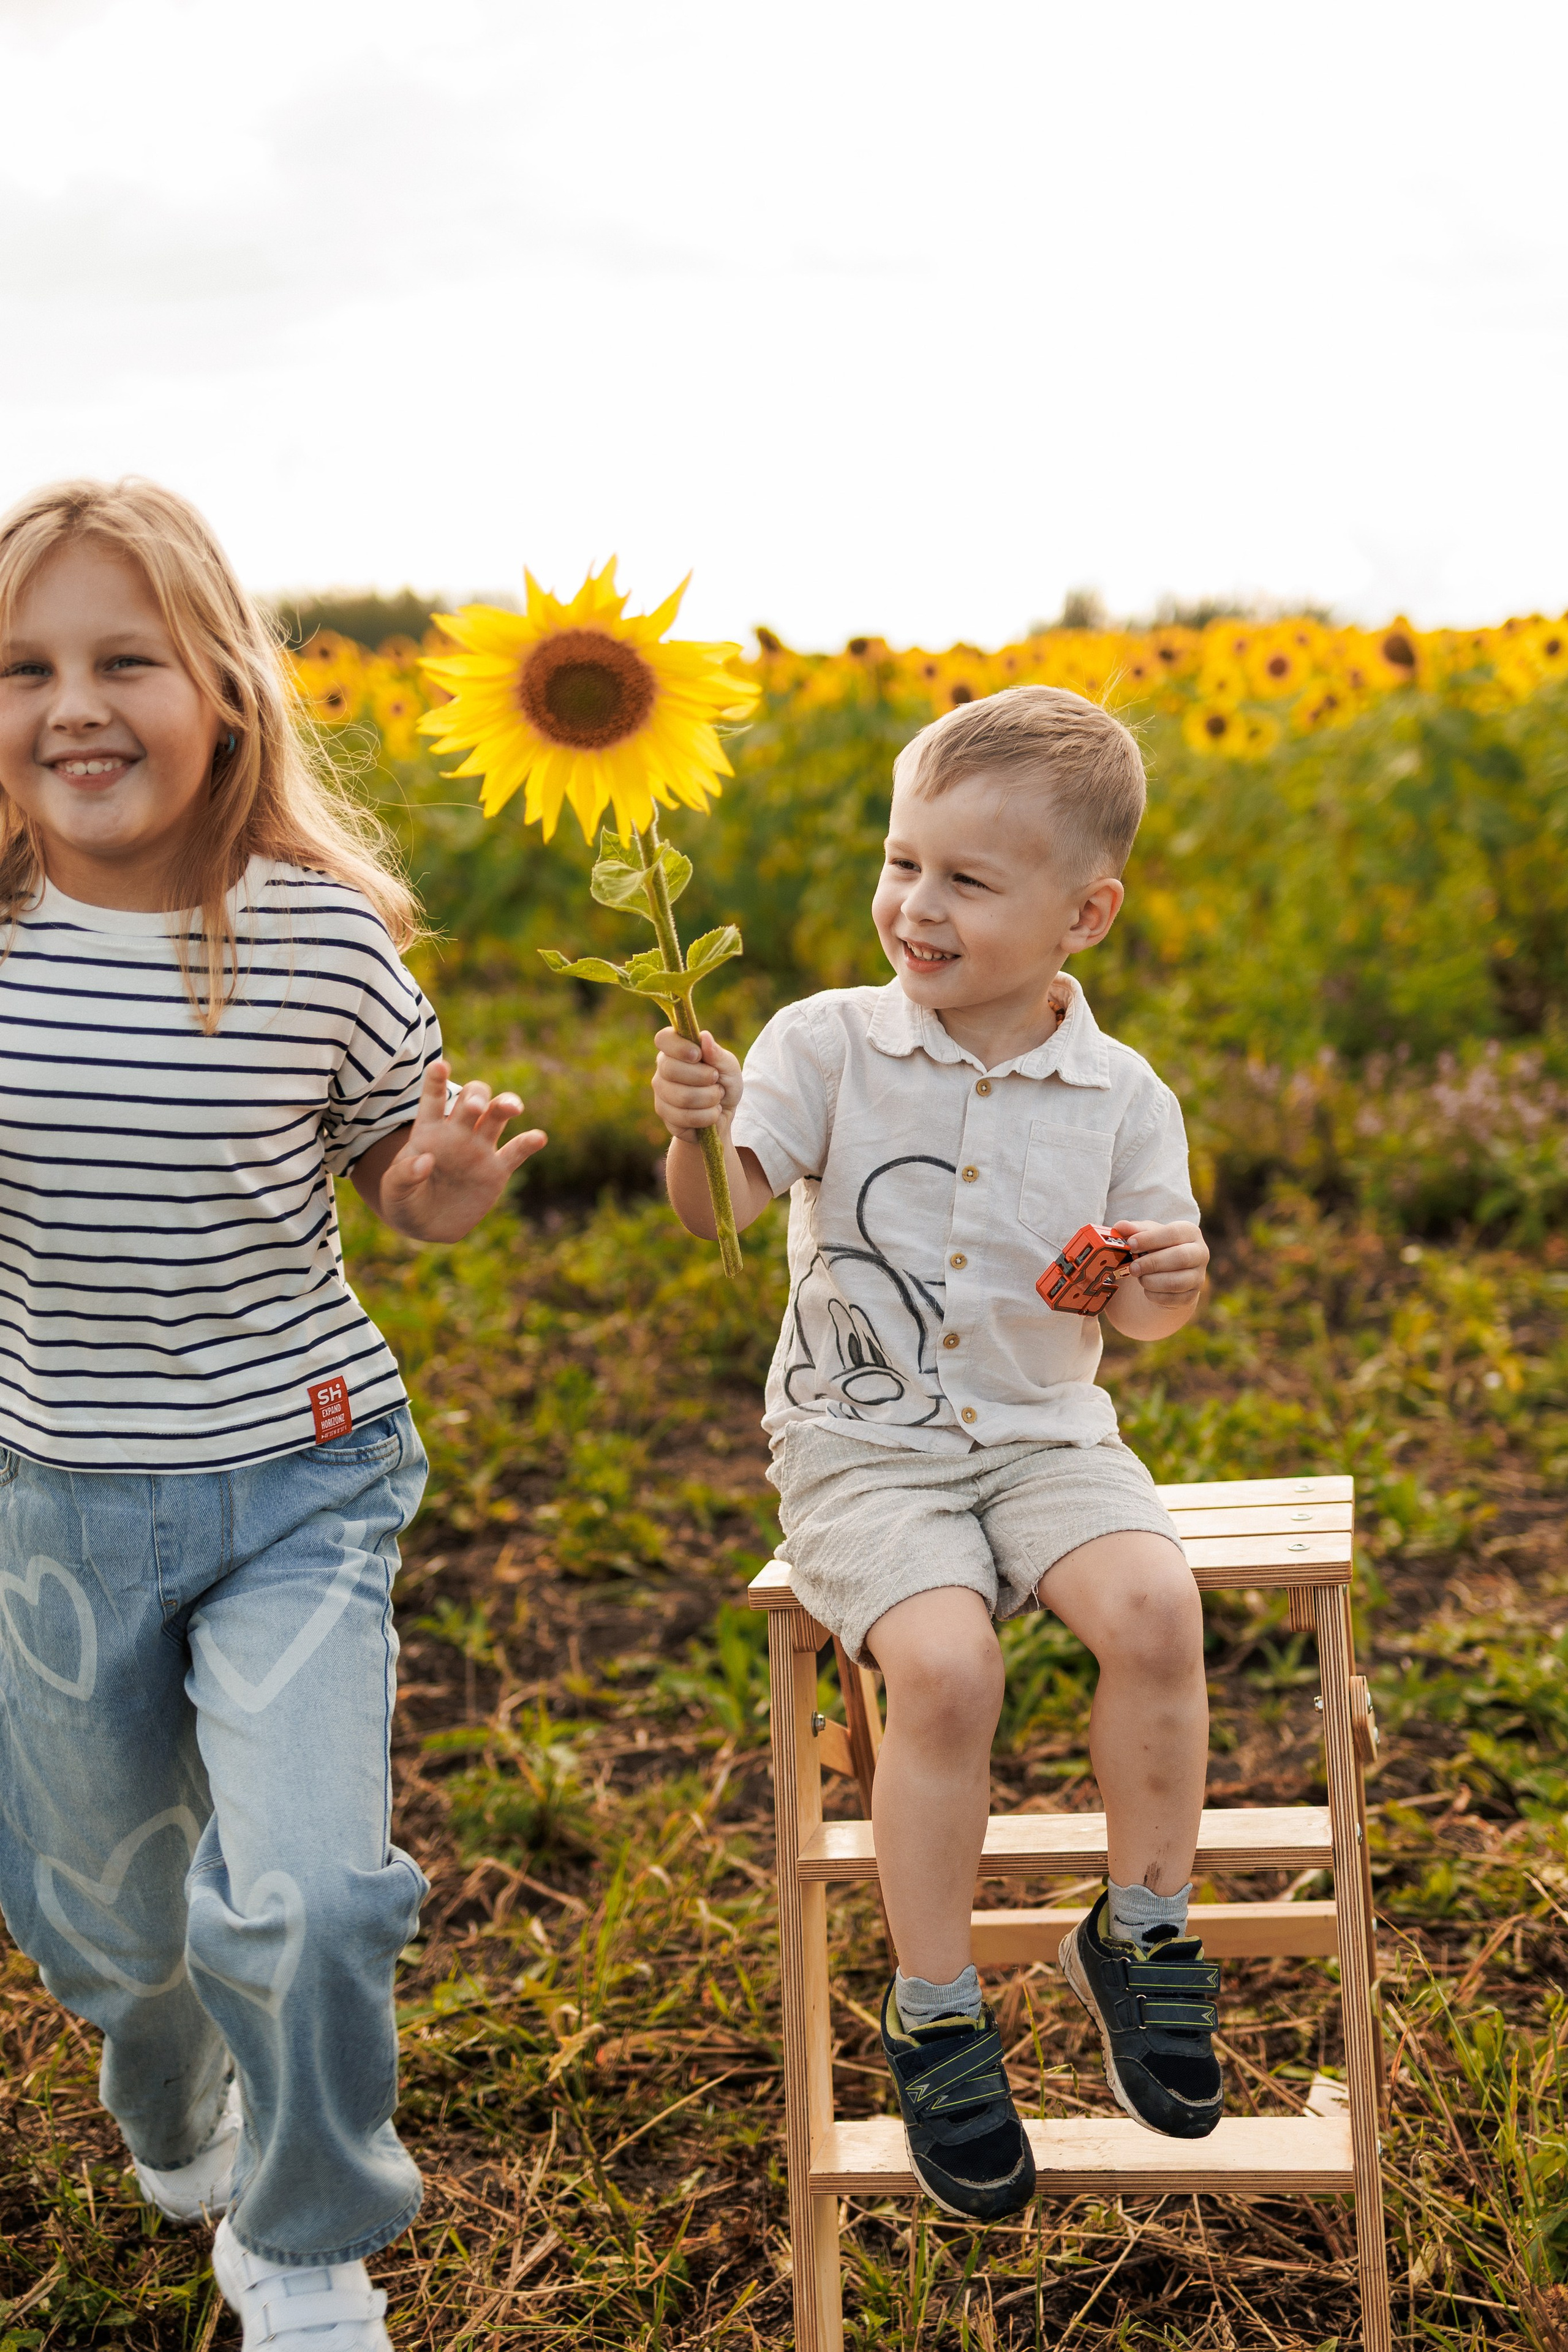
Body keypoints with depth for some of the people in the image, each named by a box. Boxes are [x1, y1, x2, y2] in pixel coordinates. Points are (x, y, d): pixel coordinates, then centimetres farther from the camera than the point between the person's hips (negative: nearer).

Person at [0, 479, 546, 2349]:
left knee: (304, 1897, -17)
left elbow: (402, 1192, 2)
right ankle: (173, 2119, 58)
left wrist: (453, 1179, -21)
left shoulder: (326, 939, -13)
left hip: (296, 1486, -2)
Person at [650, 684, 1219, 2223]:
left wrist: (1170, 1289, -15)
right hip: (860, 1446, -2)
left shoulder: (1119, 1096, 2)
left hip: (1042, 1438, 2)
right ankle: (933, 2017, -8)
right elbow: (713, 1215, -16)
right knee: (944, 1664, -28)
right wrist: (696, 1126, -37)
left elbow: (1135, 1316, 7)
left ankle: (1140, 1935, -2)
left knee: (1153, 1608, -26)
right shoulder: (828, 1046, -4)